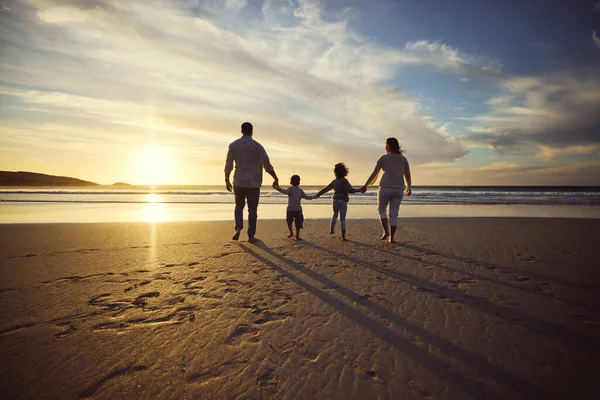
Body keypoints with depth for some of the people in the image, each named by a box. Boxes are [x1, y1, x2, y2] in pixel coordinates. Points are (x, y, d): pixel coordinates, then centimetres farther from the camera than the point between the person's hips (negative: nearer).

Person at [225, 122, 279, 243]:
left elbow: (228, 166, 3)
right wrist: (276, 178, 10)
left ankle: (238, 228, -2)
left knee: (239, 206, 19)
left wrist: (227, 181, 14)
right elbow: (268, 166, -3)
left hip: (239, 183, 2)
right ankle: (251, 236, 8)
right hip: (253, 183, -2)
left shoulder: (233, 145, 1)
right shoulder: (258, 146, -5)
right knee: (252, 209, 6)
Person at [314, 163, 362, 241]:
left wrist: (318, 194, 26)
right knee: (342, 219, -2)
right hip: (343, 201, -5)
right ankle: (343, 236, -5)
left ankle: (332, 230, 41)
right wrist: (359, 190, -19)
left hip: (335, 201, 5)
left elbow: (326, 188, 15)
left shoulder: (334, 181, 6)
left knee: (335, 215, 28)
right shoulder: (344, 181, -12)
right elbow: (350, 190, -25)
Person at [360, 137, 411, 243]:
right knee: (393, 214, 10)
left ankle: (386, 231, 1)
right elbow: (408, 176, 11)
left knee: (381, 210, 17)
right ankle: (392, 238, 7)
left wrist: (365, 185, 6)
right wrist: (409, 189, 26)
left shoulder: (384, 158, -3)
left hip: (385, 188, -3)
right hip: (398, 190, 3)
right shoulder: (404, 159, 9)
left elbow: (374, 174, -3)